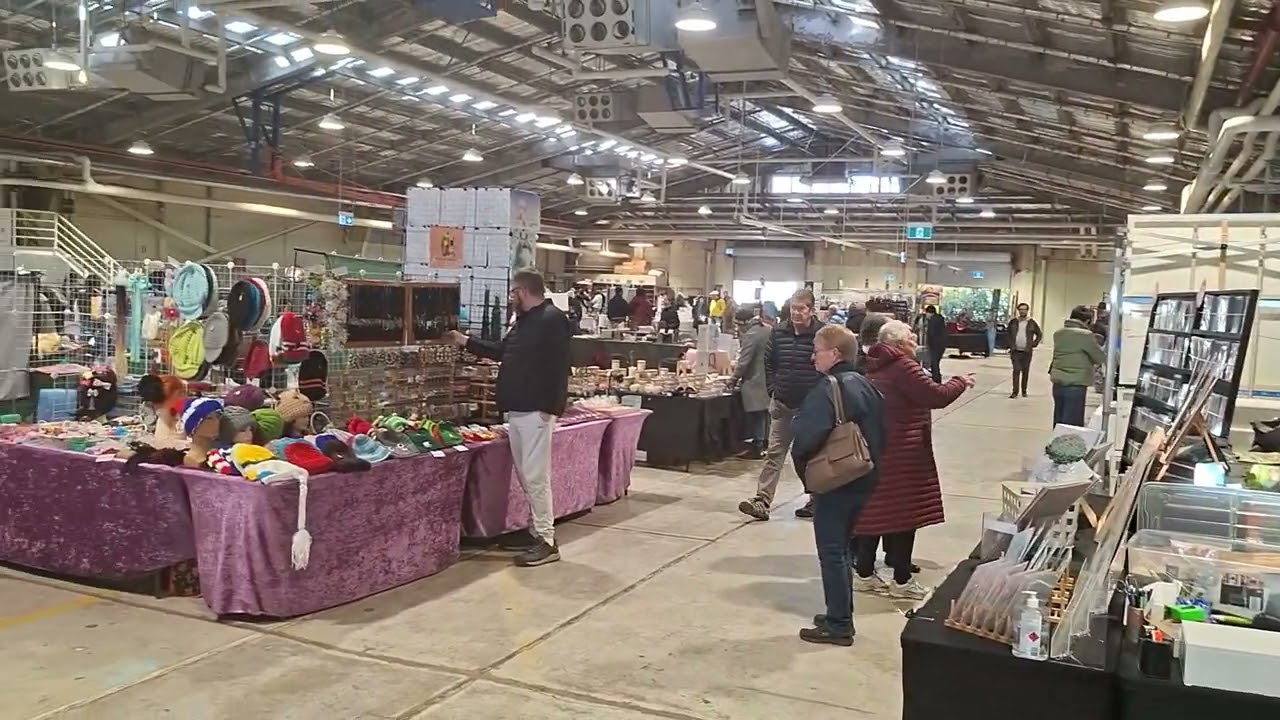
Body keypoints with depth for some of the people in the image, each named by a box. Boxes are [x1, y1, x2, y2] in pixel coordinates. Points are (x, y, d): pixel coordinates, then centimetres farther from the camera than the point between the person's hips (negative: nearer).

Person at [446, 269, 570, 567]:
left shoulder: (553, 319, -13)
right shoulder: (524, 321, 19)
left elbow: (558, 367, -20)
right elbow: (501, 351, 33)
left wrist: (550, 407, -23)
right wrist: (466, 342, 34)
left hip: (536, 411, -10)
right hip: (517, 410, 10)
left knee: (535, 476, -9)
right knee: (526, 476, 12)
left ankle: (547, 542, -4)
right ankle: (538, 532, 20)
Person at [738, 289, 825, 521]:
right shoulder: (778, 332, 3)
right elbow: (769, 363, 14)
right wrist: (773, 389, 7)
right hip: (782, 403, 4)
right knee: (774, 453, 2)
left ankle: (816, 502, 23)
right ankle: (762, 502, 1)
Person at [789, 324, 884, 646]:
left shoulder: (827, 389, -18)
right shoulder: (865, 385, 8)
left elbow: (808, 435, -28)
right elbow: (880, 432, 14)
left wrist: (801, 460, -10)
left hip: (834, 482, -9)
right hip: (863, 480, 9)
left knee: (831, 553, 1)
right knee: (842, 549, 19)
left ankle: (838, 626, 7)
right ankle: (841, 617, 27)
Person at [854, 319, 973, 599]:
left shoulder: (874, 367, 11)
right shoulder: (902, 366, -15)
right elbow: (937, 396, -16)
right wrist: (961, 382, 0)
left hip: (875, 448, 9)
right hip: (902, 452, -9)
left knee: (876, 509, 13)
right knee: (903, 511, 1)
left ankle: (864, 573, 17)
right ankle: (901, 580, 9)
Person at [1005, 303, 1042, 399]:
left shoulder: (1032, 323, 2)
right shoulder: (1013, 322, 6)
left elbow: (1040, 335, 10)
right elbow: (1008, 334, 18)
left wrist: (1033, 344, 0)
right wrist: (1011, 345, 8)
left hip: (1027, 352, 0)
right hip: (1015, 351, 0)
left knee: (1025, 371, 6)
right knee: (1016, 370, -8)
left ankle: (1024, 391, 17)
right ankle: (1015, 391, -7)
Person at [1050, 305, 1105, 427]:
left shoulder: (1058, 333, 7)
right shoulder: (1085, 335, -12)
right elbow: (1101, 358, -4)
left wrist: (1089, 364, 13)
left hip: (1058, 384, 6)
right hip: (1076, 385, -6)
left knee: (1059, 423, 13)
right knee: (1072, 425, -2)